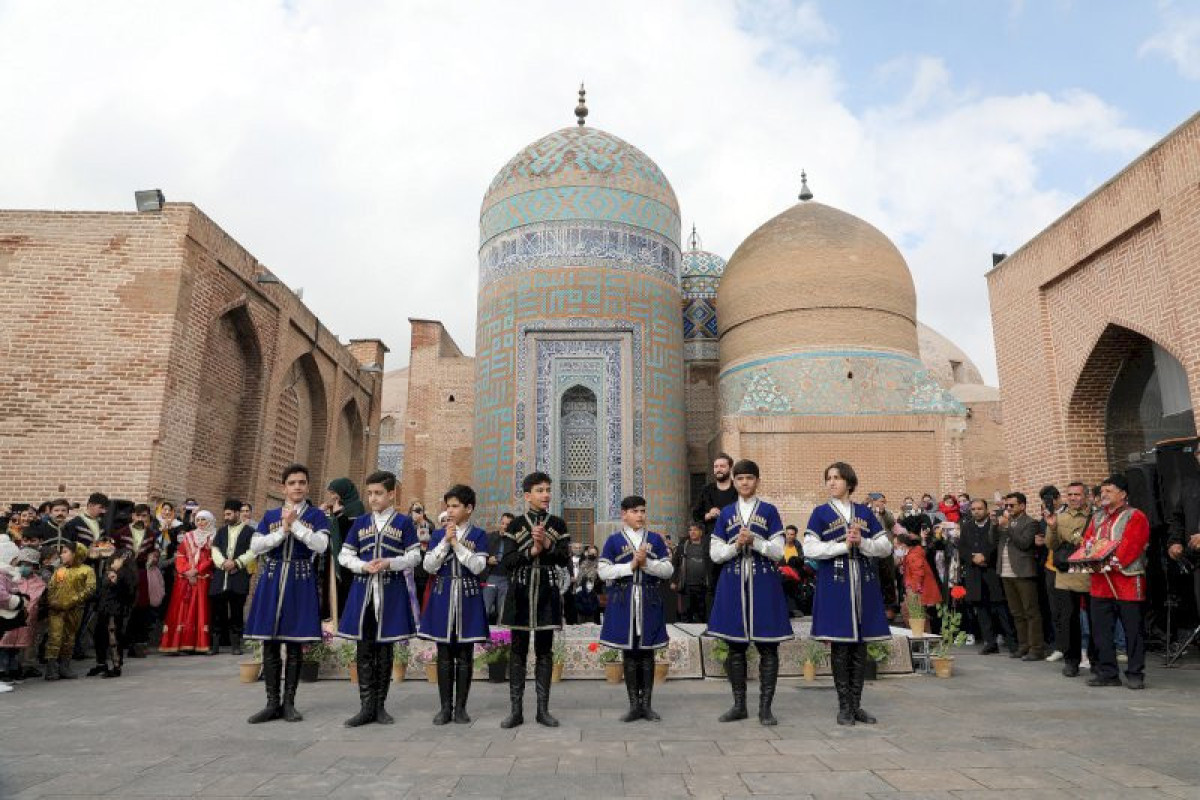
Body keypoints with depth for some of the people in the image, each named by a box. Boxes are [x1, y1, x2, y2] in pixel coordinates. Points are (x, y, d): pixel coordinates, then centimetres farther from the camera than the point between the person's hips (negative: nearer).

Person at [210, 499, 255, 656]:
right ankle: (215, 644, 10)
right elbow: (215, 550, 8)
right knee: (217, 612, 3)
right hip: (219, 577, 4)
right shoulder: (221, 531, 20)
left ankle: (235, 644, 7)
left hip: (239, 577, -4)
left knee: (237, 612, 0)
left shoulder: (249, 531, 4)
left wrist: (236, 562, -15)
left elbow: (252, 552, -6)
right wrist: (223, 563, -9)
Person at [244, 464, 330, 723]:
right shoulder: (270, 515, 11)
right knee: (270, 645, 4)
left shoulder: (317, 515, 4)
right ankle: (273, 703, 13)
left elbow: (321, 545, -12)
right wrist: (283, 530, -10)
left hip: (300, 583, -2)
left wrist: (295, 524, -13)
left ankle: (289, 703, 12)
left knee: (294, 645, 3)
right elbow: (254, 547, 0)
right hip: (272, 581, 2)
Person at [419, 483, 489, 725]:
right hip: (442, 597, 2)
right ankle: (445, 707, 16)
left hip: (468, 599, -2)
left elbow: (477, 566, -12)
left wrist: (456, 543, -14)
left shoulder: (479, 535, -1)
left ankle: (460, 707, 15)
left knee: (464, 655, 5)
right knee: (444, 655, 6)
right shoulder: (438, 535, 7)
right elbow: (429, 566, -3)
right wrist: (445, 541, -11)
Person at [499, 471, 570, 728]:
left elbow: (565, 560, -1)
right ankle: (516, 710, 11)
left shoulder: (558, 525, 6)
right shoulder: (515, 525, 3)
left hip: (547, 593, 1)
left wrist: (547, 544, -16)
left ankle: (543, 709, 13)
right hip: (521, 593, -1)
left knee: (544, 651, 6)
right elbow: (507, 561, -5)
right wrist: (532, 551, -17)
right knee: (518, 651, 3)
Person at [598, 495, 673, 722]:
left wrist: (647, 563, -13)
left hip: (649, 602, 1)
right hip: (623, 601, -1)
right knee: (628, 653, 4)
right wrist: (631, 566, -13)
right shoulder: (614, 540, 2)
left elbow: (668, 570, 3)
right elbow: (603, 571, -5)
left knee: (647, 652, 6)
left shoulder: (655, 539, 7)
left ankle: (646, 704, 15)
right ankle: (634, 705, 14)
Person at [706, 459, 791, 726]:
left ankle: (765, 707, 8)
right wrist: (736, 545, -12)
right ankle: (739, 705, 17)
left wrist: (753, 540, -16)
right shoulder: (726, 513, 10)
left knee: (768, 646, -1)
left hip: (764, 583, -2)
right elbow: (715, 554, 6)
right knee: (736, 646, 6)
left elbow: (778, 551, -2)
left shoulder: (769, 511, 4)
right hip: (733, 584, 2)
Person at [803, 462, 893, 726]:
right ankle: (844, 706, 9)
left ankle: (856, 704, 16)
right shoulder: (820, 513, 4)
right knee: (840, 646, -1)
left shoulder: (865, 512, 12)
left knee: (860, 645, 5)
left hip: (864, 584, 3)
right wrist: (844, 545, -12)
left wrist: (861, 542, -10)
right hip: (834, 585, -3)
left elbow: (886, 547, 7)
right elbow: (810, 549, -7)